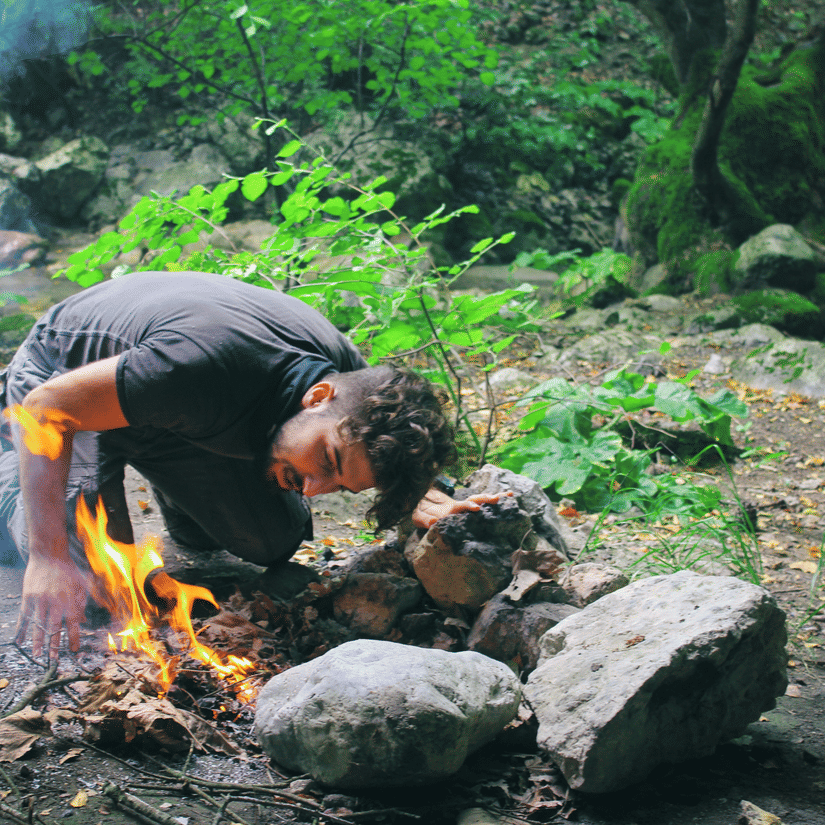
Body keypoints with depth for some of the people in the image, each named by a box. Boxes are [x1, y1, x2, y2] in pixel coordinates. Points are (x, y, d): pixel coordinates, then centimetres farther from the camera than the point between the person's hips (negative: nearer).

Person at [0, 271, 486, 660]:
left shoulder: (352, 374, -23)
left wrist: (428, 505, -18)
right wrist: (49, 557, -41)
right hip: (67, 372, -5)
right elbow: (46, 407, -36)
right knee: (92, 583, -20)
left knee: (275, 540, -5)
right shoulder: (208, 367, -46)